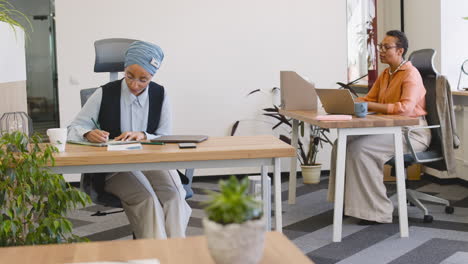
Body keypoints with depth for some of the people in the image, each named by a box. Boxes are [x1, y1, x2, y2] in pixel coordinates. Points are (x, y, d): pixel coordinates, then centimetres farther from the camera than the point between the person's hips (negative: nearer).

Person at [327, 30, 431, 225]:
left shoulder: (411, 74, -12)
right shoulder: (385, 74, 15)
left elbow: (406, 107, -26)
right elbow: (369, 99, 19)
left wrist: (370, 106, -31)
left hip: (412, 132, -8)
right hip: (390, 130, 9)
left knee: (361, 149, -28)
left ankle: (376, 211, -21)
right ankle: (349, 201, -3)